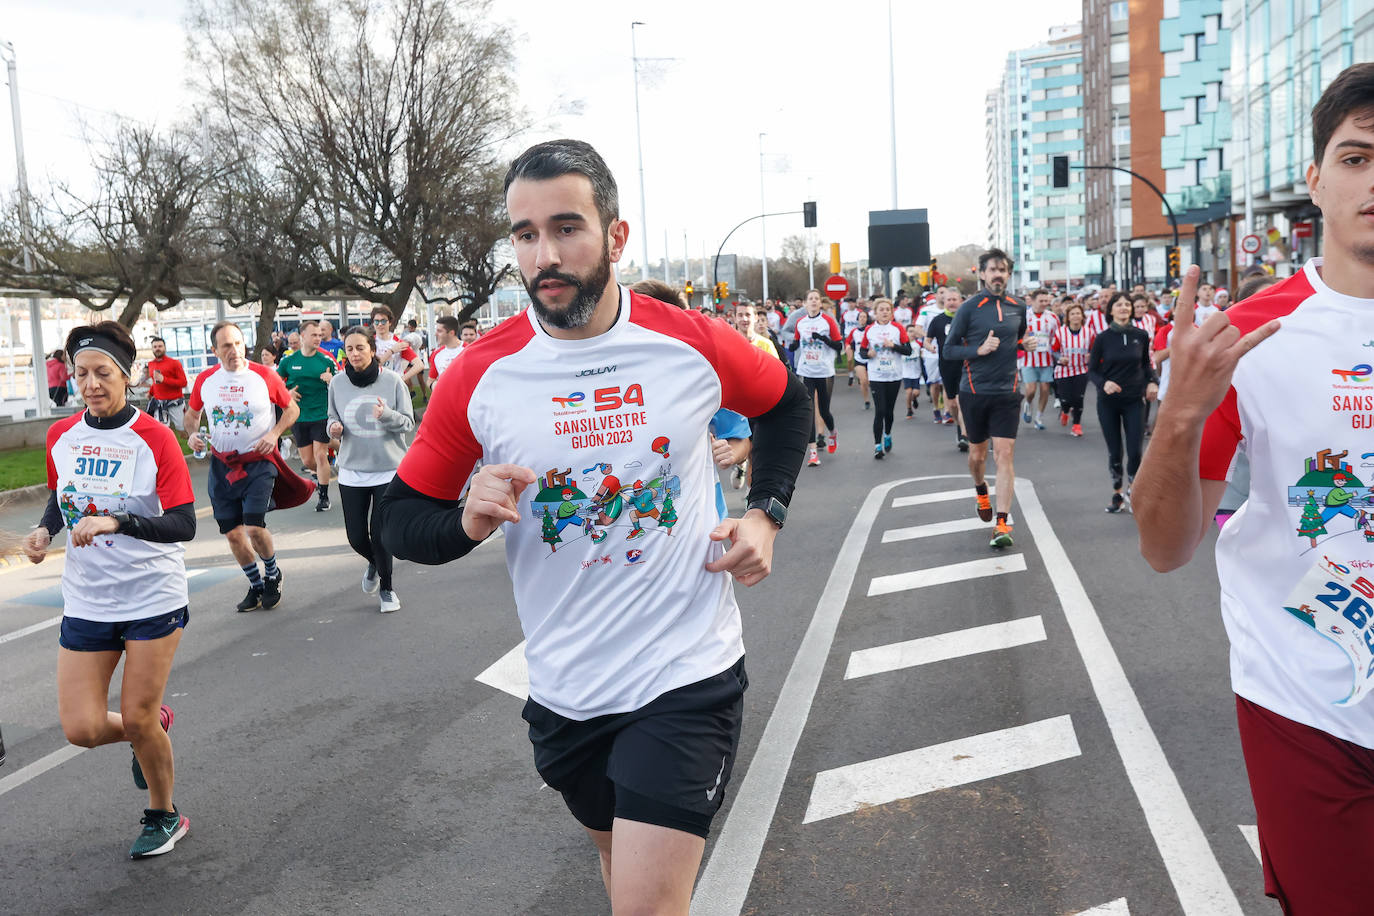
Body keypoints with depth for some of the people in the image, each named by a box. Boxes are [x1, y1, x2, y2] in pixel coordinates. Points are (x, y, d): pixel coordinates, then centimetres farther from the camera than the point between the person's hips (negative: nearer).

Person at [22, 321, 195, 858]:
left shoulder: (154, 439, -12)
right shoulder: (61, 436, 3)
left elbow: (183, 525, -17)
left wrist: (116, 522, -30)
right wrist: (46, 529, 0)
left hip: (153, 598, -4)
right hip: (86, 602, 4)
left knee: (137, 718, 2)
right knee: (82, 729, -1)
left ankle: (164, 817, 28)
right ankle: (155, 726, 33)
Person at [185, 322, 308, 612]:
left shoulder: (264, 376, -7)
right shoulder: (205, 380, 1)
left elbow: (292, 408, 4)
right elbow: (192, 414, 17)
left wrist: (274, 433, -11)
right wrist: (192, 434, -3)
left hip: (259, 461, -4)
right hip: (221, 464, 4)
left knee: (254, 527, -15)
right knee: (232, 533, 6)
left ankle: (272, 574, 14)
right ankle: (256, 585, 27)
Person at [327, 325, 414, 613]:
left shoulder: (392, 380, -7)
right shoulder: (337, 383, 0)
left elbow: (409, 422, -4)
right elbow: (332, 418, 13)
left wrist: (388, 415, -24)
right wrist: (334, 427, -11)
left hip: (388, 469, -3)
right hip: (351, 471, 3)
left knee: (379, 535, -4)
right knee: (356, 537, 5)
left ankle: (386, 588, 21)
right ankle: (374, 563, 41)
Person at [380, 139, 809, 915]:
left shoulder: (695, 345, -9)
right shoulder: (481, 376, -9)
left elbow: (788, 404, 12)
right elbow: (401, 519, 1)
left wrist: (767, 515, 0)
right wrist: (469, 521, -21)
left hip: (687, 676, -2)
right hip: (565, 691, 3)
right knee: (618, 852, 26)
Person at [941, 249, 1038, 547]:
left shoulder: (1018, 308, 7)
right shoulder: (969, 307, -5)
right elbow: (949, 349, -4)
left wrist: (1026, 345, 2)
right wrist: (979, 350, -19)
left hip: (1006, 393, 1)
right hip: (974, 391, -1)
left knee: (1004, 454, -8)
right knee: (977, 453, 12)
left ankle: (1002, 524, -7)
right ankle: (980, 490, 45)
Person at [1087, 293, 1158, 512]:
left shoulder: (1141, 336, 1)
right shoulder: (1102, 338, -4)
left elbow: (1146, 364, 14)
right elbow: (1092, 370, 0)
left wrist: (1152, 382, -3)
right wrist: (1104, 383, -20)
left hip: (1134, 399, 1)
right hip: (1108, 401, 0)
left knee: (1135, 451, -7)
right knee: (1114, 451, 5)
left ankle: (1131, 490, 17)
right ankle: (1117, 494, 23)